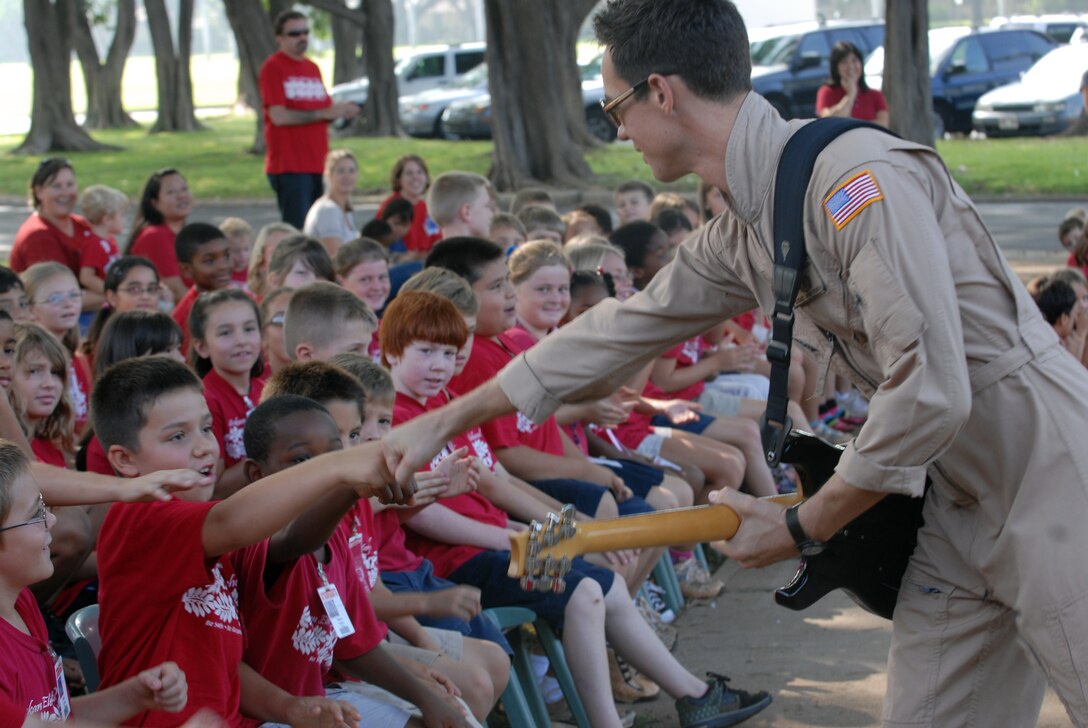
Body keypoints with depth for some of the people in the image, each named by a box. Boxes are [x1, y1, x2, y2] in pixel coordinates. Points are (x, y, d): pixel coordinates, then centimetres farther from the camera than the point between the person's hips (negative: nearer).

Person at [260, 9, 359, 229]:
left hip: (318, 163, 7)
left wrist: (340, 111, -4)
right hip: (289, 166, -7)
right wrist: (323, 114, -16)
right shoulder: (273, 68, -5)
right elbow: (278, 116, -15)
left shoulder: (312, 68, 17)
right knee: (296, 232, -10)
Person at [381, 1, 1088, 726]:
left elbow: (929, 390, -26)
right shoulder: (739, 238, 8)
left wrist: (804, 526, -12)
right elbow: (621, 331, 20)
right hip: (955, 502, 9)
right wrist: (445, 421, 25)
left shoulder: (859, 178, -22)